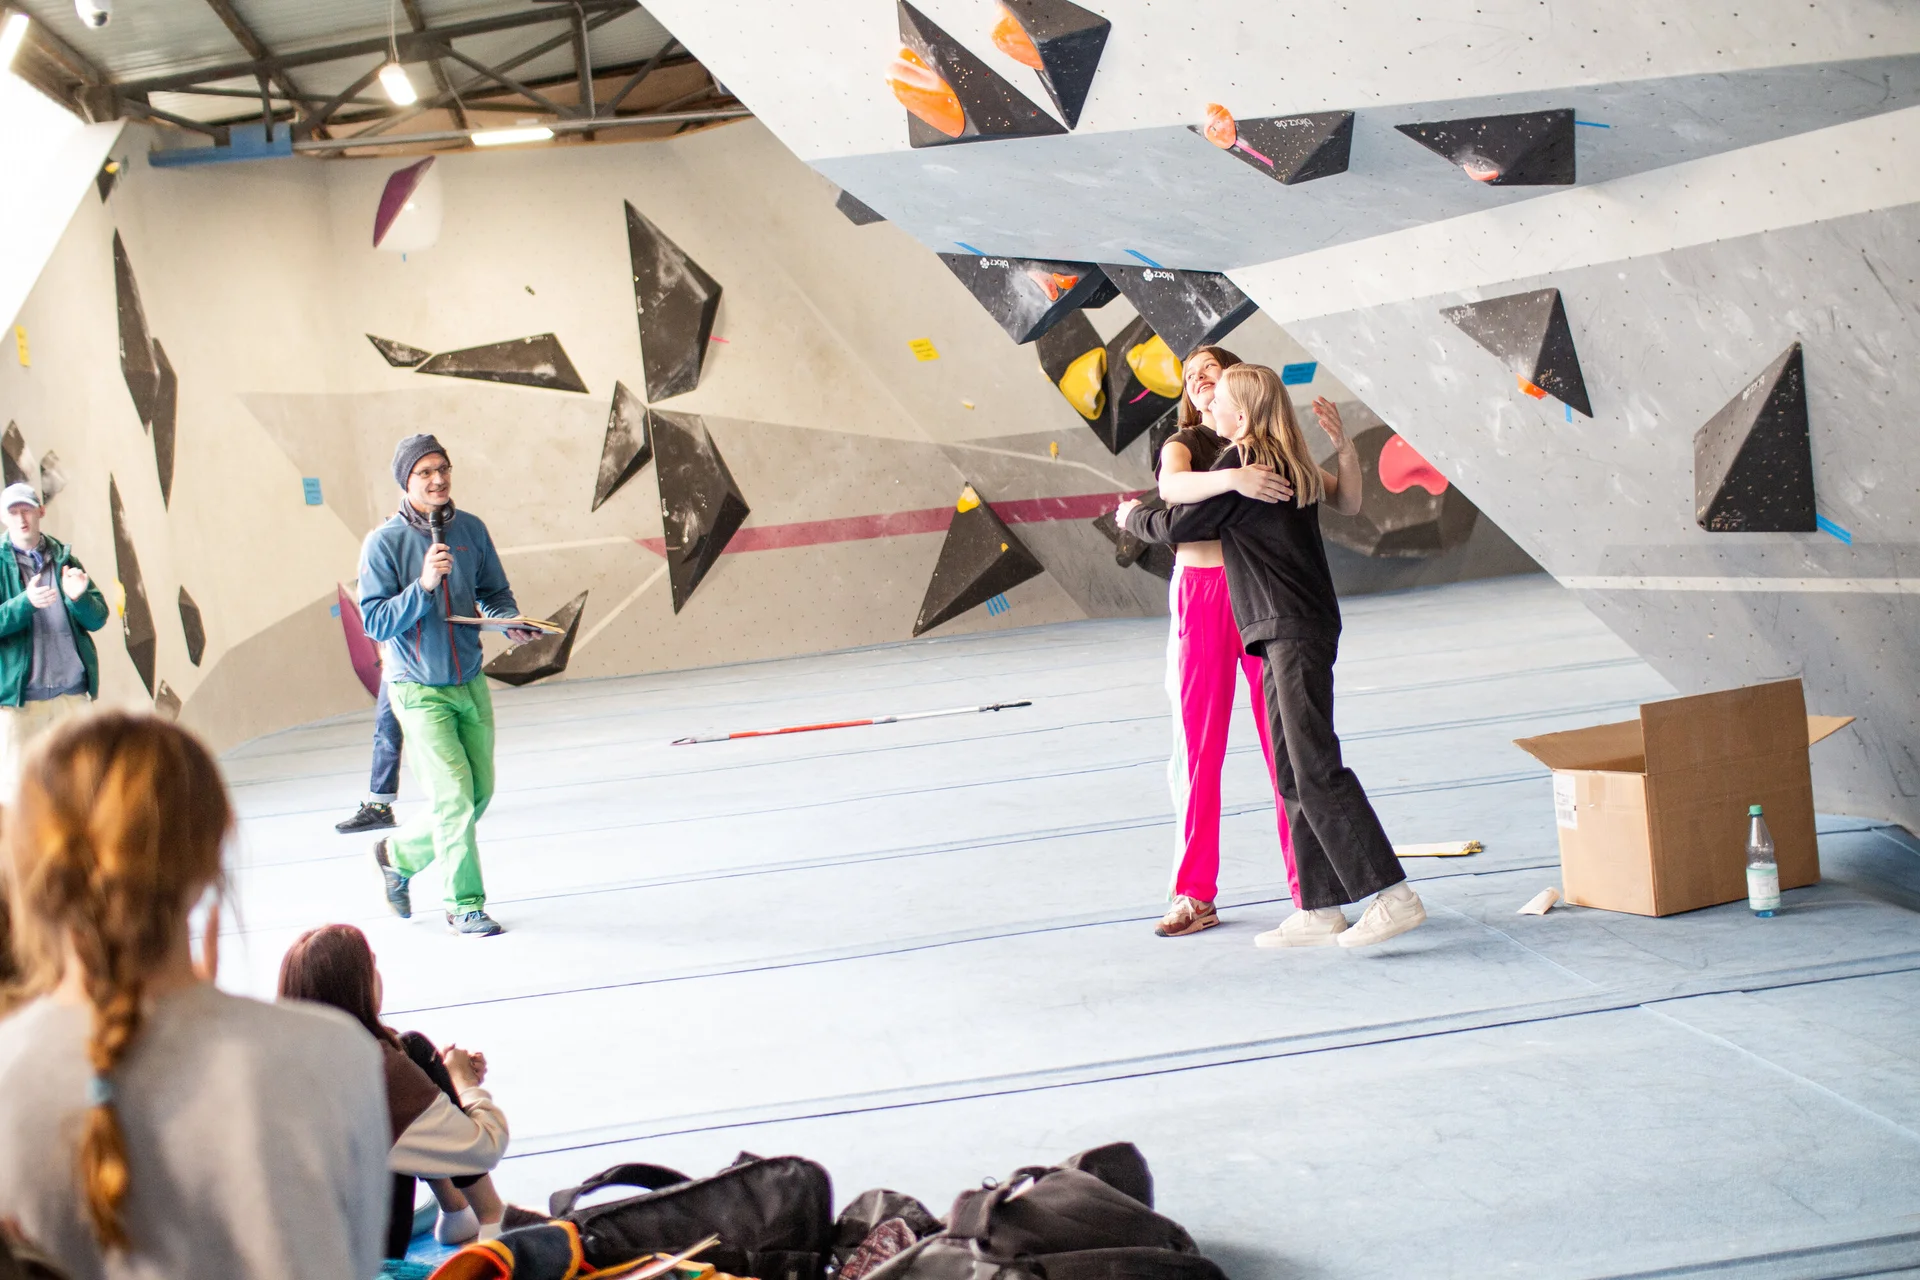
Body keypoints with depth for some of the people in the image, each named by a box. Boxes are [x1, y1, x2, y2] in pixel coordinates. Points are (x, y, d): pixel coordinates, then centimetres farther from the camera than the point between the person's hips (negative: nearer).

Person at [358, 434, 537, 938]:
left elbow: (494, 592, 13)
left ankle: (398, 856, 34)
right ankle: (464, 906, 2)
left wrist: (510, 622, -8)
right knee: (454, 795, -12)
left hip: (471, 683, 5)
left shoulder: (470, 529, 1)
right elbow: (374, 622, -15)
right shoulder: (384, 543, -12)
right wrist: (423, 585, -28)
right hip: (419, 692, -5)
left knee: (479, 794, 11)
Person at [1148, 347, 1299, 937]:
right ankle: (1195, 895, 14)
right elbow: (1171, 486, -19)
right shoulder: (1185, 444, 5)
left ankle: (1310, 888, 6)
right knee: (1197, 748, 5)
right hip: (1200, 597, 0)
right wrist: (1233, 478, -36)